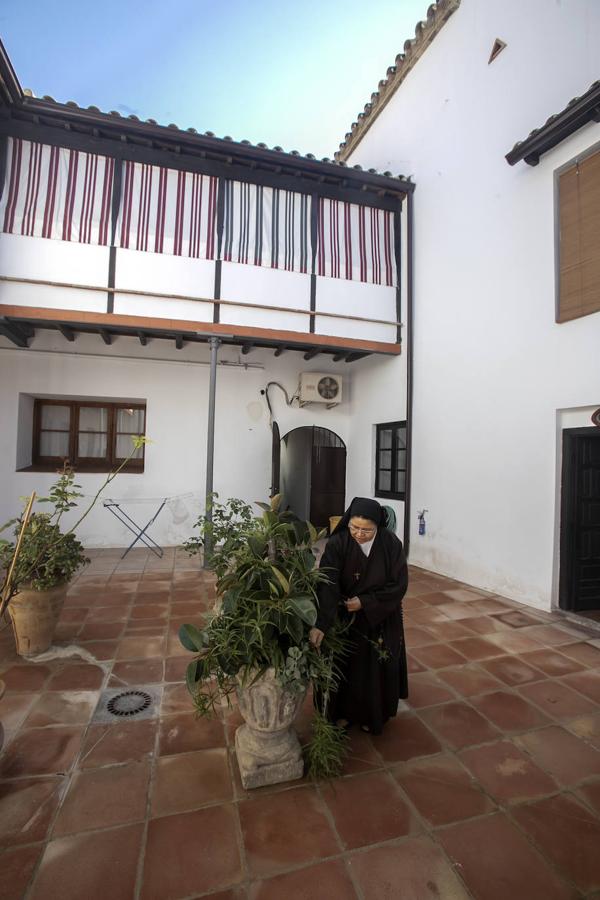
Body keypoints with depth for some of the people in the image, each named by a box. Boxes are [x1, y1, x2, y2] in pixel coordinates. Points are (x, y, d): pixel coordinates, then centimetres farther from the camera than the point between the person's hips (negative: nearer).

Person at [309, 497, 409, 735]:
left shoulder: (391, 545, -18)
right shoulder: (337, 544, -21)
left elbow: (399, 585, -12)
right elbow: (328, 585, -29)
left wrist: (365, 602, -19)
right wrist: (320, 625, -39)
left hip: (381, 619, 1)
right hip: (345, 617, 0)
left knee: (376, 667, 15)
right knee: (345, 665, 14)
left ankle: (373, 715, 41)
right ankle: (344, 711, 40)